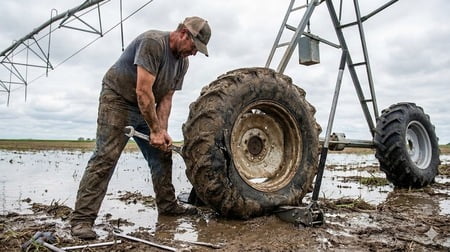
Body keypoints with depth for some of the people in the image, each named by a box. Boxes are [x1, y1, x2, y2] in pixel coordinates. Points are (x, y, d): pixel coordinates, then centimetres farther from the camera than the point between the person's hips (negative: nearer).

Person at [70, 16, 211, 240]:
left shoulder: (182, 62, 1)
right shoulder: (152, 43, -24)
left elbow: (166, 99, 0)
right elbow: (143, 91, -29)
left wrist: (162, 130, -13)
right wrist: (155, 130, -24)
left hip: (147, 108, 8)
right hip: (117, 100, -8)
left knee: (162, 156, 7)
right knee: (105, 158, -15)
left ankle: (167, 205, 19)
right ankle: (82, 219, -11)